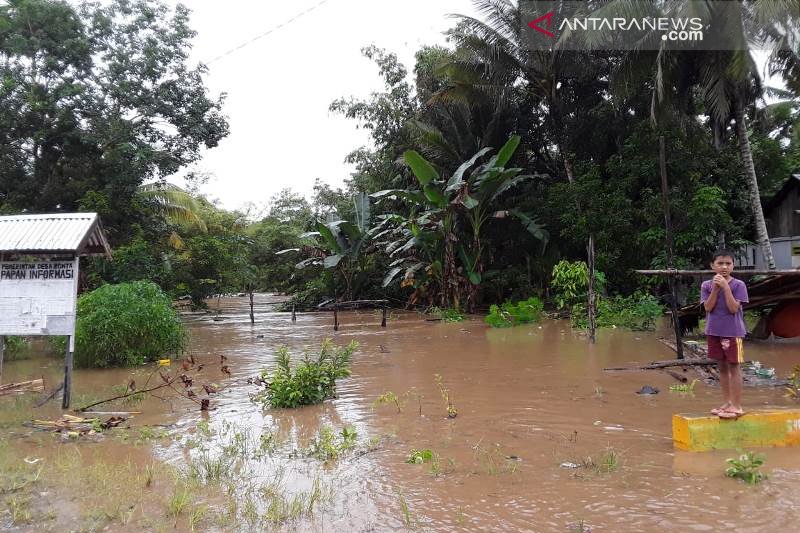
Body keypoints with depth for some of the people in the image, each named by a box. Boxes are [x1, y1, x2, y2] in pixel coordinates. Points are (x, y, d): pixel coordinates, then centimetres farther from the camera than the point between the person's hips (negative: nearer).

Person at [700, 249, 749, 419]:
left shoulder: (738, 285, -7)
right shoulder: (706, 285, 2)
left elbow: (734, 308, -16)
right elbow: (708, 307, -7)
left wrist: (725, 287, -21)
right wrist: (715, 287, -16)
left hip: (732, 332, -4)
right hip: (714, 331, 4)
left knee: (734, 366, 0)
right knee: (722, 367, 13)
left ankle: (736, 406, 6)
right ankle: (727, 403, 23)